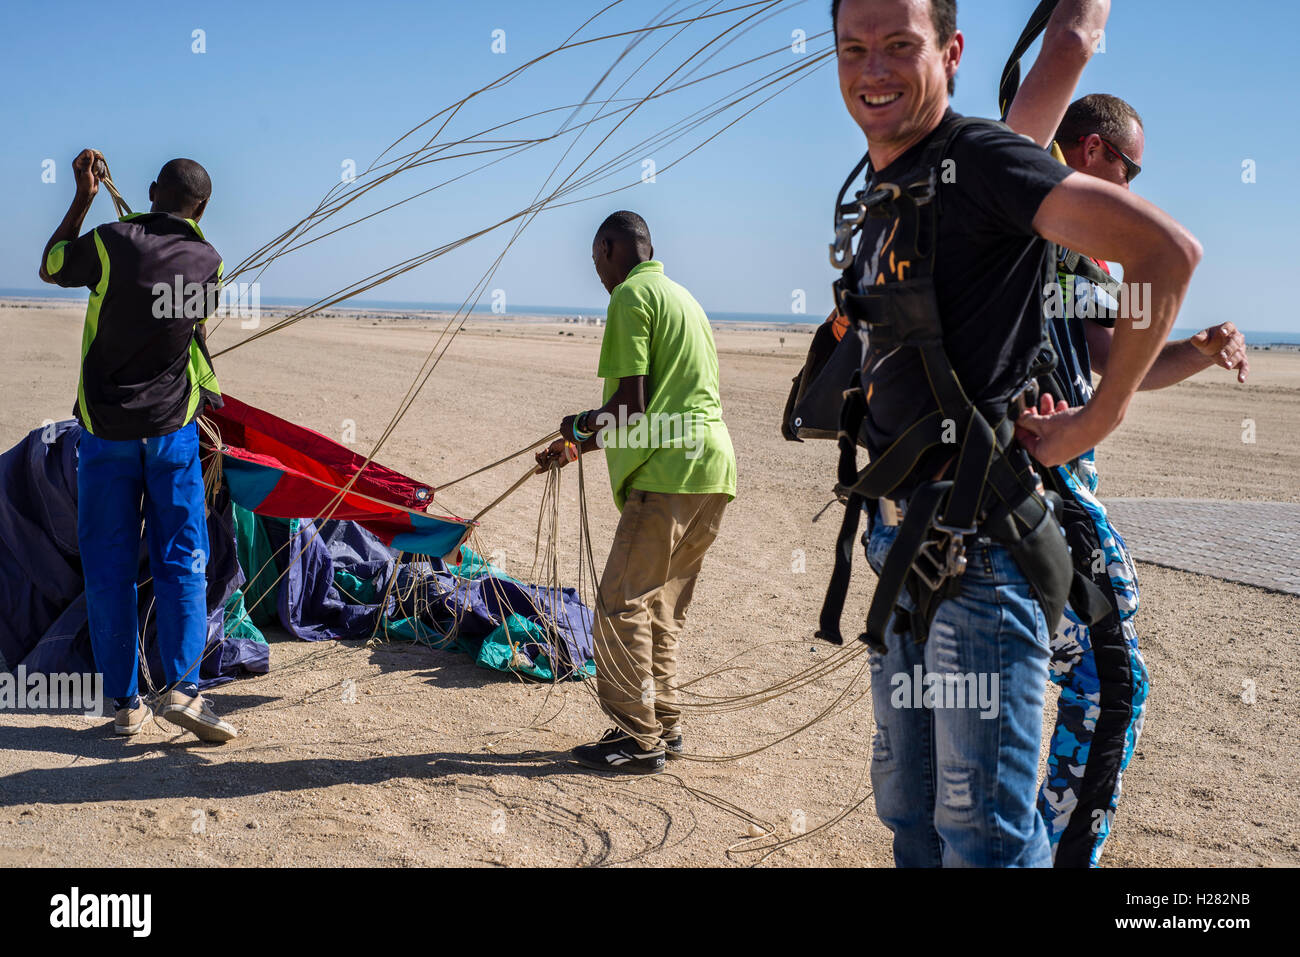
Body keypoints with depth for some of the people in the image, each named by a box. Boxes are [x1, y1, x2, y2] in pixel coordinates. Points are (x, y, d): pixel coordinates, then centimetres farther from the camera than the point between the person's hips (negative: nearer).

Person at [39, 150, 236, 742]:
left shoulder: (109, 243, -9)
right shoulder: (208, 262, -1)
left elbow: (49, 267, 11)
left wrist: (83, 198, 15)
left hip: (105, 431, -1)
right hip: (173, 429, 1)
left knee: (108, 566, 6)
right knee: (180, 560, 5)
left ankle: (124, 702, 9)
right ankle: (183, 686, -8)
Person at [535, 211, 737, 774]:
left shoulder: (630, 295, -6)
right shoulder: (680, 296, 24)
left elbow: (632, 403, -14)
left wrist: (581, 430, 6)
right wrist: (578, 447, 29)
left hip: (669, 474, -10)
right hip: (712, 472, 10)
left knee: (622, 604, -4)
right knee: (663, 605, 16)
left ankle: (638, 739, 0)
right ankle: (664, 726, 22)